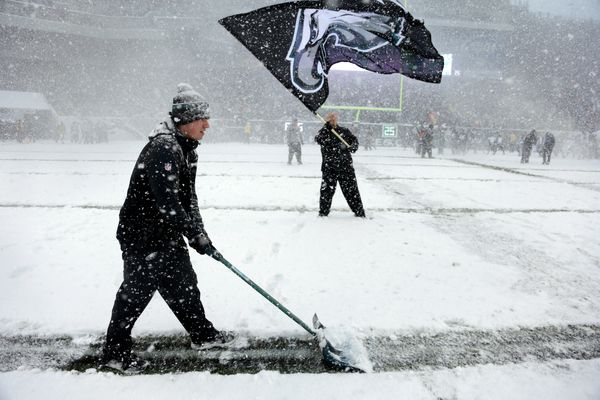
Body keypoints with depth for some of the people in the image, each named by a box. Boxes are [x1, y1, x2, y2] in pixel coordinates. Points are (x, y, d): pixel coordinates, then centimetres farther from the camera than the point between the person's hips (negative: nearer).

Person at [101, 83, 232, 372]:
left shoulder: (185, 149, 8)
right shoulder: (163, 149, -24)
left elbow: (188, 197, 12)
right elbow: (168, 203, -29)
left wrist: (199, 231, 6)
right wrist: (196, 236, -23)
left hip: (167, 234, 10)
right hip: (141, 235, -9)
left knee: (184, 283, 17)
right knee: (137, 291, 3)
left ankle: (202, 334, 33)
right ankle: (115, 352, 22)